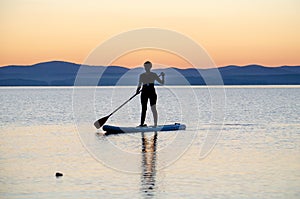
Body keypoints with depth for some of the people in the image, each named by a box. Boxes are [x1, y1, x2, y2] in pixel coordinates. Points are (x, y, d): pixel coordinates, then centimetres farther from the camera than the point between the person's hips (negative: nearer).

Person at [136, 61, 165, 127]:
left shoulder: (154, 75, 5)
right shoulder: (142, 75, 10)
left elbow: (162, 82, 6)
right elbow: (139, 85, 13)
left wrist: (163, 76, -10)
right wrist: (138, 90, -7)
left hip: (152, 92, -2)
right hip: (144, 92, 2)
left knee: (153, 108, -12)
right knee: (143, 108, 4)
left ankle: (155, 124, -12)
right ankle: (142, 123, 12)